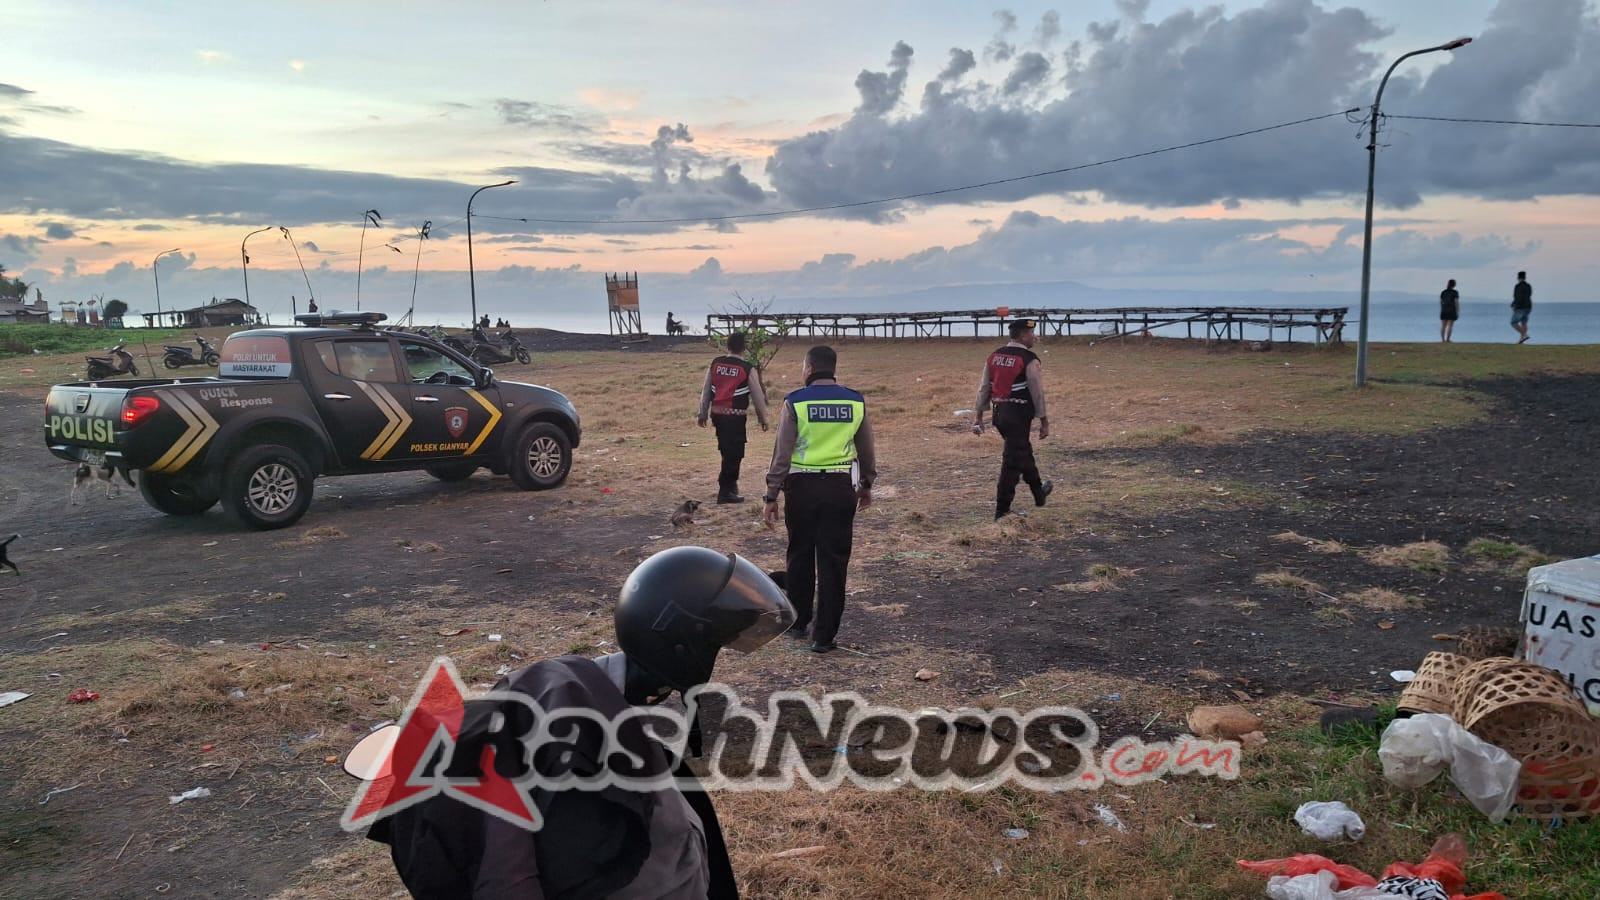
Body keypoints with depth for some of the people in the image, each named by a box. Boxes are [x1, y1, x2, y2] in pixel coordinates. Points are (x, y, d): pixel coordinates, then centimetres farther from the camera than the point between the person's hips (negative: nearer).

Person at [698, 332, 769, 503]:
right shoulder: (748, 369, -8)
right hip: (735, 416, -5)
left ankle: (729, 483, 30)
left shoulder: (715, 364, 4)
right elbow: (758, 396, -2)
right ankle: (725, 492, 4)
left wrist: (703, 414, 19)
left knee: (727, 450, 21)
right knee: (734, 454, 2)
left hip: (717, 414, 5)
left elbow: (706, 391, 9)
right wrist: (763, 418, 9)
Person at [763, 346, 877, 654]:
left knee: (800, 555, 17)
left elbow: (782, 452, -7)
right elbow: (867, 450, 12)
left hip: (802, 486, -1)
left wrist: (772, 495, -1)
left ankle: (797, 621, 30)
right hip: (840, 487, 1)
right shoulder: (855, 402, 2)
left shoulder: (795, 402, -7)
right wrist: (867, 485, 27)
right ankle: (824, 636, 7)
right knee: (833, 561, 5)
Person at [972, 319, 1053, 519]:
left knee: (1023, 452, 24)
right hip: (1018, 415, -8)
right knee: (1012, 461, -1)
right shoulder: (1029, 360, -13)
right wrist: (1044, 421, -2)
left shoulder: (994, 356, 7)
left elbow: (984, 387, 10)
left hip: (999, 413, 8)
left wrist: (978, 415, 15)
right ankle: (1002, 510, 2)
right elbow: (1037, 393, -10)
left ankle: (1039, 492, 42)